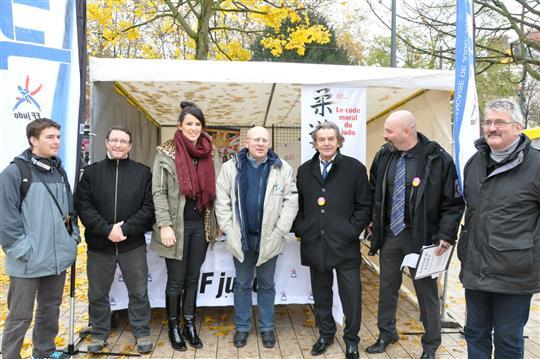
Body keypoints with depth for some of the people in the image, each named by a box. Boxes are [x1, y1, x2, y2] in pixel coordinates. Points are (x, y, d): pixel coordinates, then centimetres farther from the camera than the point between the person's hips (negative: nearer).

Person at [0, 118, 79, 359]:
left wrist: (73, 237, 7)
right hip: (27, 262, -6)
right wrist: (22, 251, -16)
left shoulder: (59, 171, 10)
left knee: (51, 308, 20)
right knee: (20, 316, 6)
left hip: (58, 257, 6)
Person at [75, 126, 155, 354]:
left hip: (133, 246, -1)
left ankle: (142, 332, 27)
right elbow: (83, 206, -4)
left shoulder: (143, 172, 2)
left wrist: (125, 229, -16)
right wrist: (106, 230, -16)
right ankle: (99, 333, 34)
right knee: (97, 294, 14)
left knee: (139, 292, 10)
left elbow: (149, 206, -5)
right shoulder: (92, 172, 4)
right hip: (99, 246, 1)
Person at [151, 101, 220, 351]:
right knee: (176, 280, 7)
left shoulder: (211, 154, 7)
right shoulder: (166, 153, -5)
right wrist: (164, 225, -16)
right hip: (177, 225, -3)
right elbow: (158, 192, -9)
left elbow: (214, 190, 11)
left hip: (201, 225, 4)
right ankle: (173, 327, 25)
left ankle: (190, 324, 28)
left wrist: (216, 223, 9)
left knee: (193, 278, 14)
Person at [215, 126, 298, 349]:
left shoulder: (282, 168, -3)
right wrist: (229, 231, -7)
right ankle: (242, 327, 29)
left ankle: (267, 327, 29)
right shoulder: (231, 167, -2)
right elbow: (222, 202, -2)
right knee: (242, 284, 14)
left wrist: (279, 232, -9)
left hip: (269, 238, 0)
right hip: (241, 237, 1)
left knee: (267, 284, 14)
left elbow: (291, 201, -4)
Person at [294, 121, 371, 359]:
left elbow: (365, 205, -1)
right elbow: (298, 204, 15)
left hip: (345, 244, -3)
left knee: (351, 294, 6)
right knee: (321, 293, 15)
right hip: (314, 244, 3)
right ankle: (325, 334, 34)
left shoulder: (355, 168, -1)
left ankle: (351, 339, 26)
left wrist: (352, 230, -9)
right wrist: (300, 229, 4)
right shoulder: (304, 170, 10)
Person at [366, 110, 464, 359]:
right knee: (387, 287, 15)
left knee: (426, 291, 10)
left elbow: (453, 203, -7)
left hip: (421, 237, -4)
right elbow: (374, 194, 13)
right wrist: (376, 228, 10)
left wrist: (445, 235, -15)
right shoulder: (384, 156, 1)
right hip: (389, 234, 4)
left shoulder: (438, 159, -12)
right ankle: (386, 334, 36)